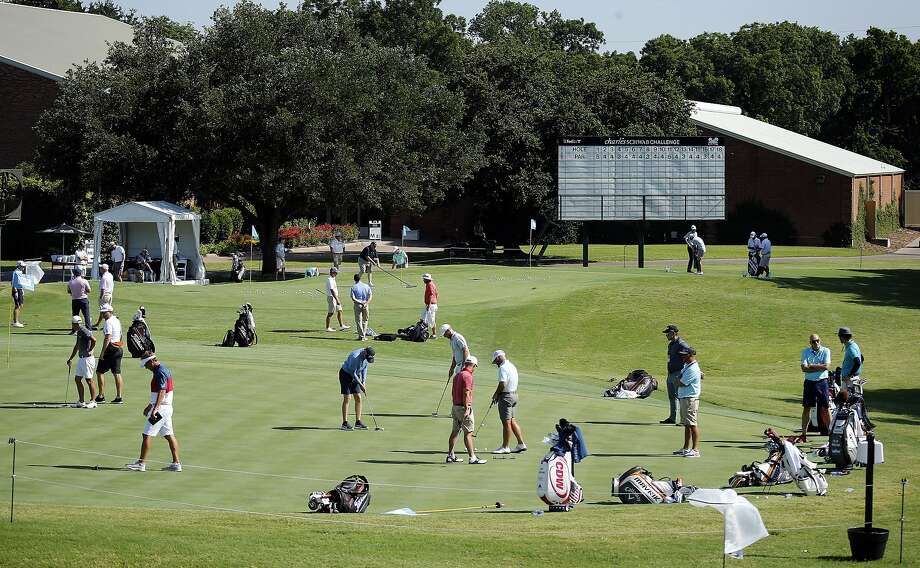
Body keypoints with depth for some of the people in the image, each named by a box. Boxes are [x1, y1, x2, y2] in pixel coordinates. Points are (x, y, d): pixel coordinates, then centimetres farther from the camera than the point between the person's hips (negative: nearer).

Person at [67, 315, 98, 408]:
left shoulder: (84, 331, -16)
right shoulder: (79, 332, 16)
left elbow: (93, 340, -31)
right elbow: (76, 347, 27)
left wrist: (90, 350, -18)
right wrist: (70, 359, 29)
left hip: (87, 358, -10)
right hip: (81, 359, 10)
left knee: (89, 380, -4)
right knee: (77, 379, 11)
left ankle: (92, 401, 3)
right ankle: (81, 402, 15)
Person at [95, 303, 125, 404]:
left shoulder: (108, 322, -14)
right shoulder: (117, 321, 14)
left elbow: (107, 338, -20)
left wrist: (102, 353, -20)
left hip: (110, 349, -9)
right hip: (119, 349, 9)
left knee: (100, 372, 0)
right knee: (117, 373, 7)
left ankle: (101, 396, -1)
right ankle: (119, 397, 4)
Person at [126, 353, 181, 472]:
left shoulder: (160, 373, -17)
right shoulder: (164, 370, 15)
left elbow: (161, 392, -27)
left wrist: (155, 409, -35)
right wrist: (150, 406, 33)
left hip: (160, 408, -10)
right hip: (167, 408, 10)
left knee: (147, 435, -6)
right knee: (169, 435, 10)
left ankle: (141, 463, -5)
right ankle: (176, 463, 9)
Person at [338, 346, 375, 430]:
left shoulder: (367, 356, -9)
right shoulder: (355, 357, -32)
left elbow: (365, 367, 7)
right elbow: (353, 373, -25)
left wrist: (364, 381, -2)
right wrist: (360, 385, -20)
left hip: (355, 375, 7)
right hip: (345, 374, -7)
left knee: (358, 398, 1)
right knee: (347, 398, -11)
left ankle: (358, 422, 4)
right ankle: (345, 423, -10)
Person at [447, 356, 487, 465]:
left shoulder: (457, 375, 12)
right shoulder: (467, 376, -16)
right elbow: (466, 393, -22)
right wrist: (467, 409, -22)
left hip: (455, 406, 9)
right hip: (464, 407, -9)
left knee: (455, 431, 15)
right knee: (468, 433, -8)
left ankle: (450, 456, 20)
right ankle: (472, 457, -9)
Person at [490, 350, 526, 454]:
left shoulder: (503, 368, -16)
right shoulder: (512, 366, 14)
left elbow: (502, 384, -23)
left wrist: (496, 395, -7)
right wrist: (498, 394, 13)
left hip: (506, 396, -9)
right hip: (514, 394, 9)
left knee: (506, 422, -3)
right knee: (512, 421, 13)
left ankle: (505, 447, 2)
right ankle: (521, 444, 12)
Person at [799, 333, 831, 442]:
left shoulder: (826, 351, -1)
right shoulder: (805, 352, 2)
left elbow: (826, 366, -14)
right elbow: (804, 368, -9)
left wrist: (811, 366, -10)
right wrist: (819, 367, -12)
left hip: (822, 382, -1)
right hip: (809, 383, 2)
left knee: (825, 408, -1)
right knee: (806, 408, 3)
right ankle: (803, 434, 7)